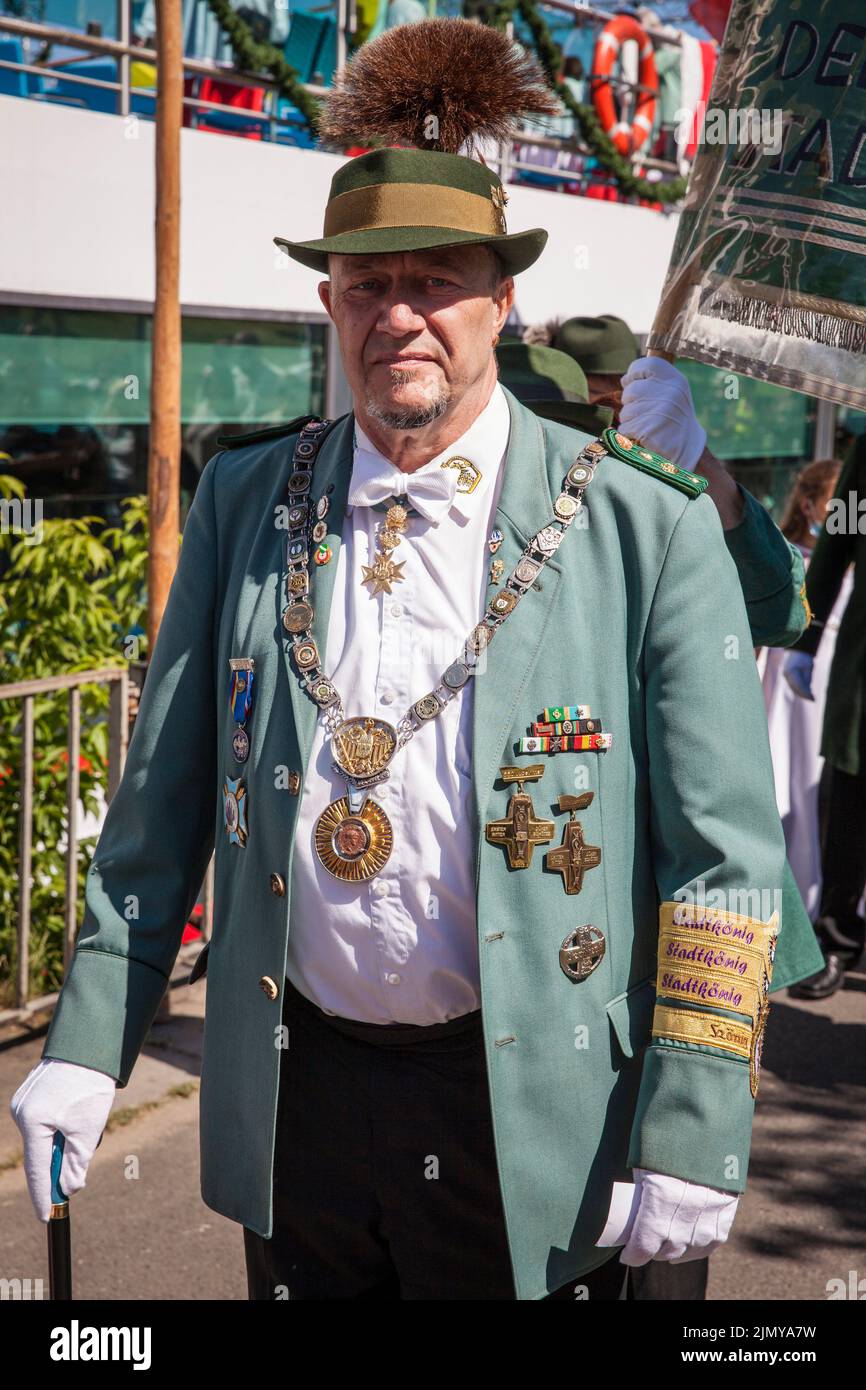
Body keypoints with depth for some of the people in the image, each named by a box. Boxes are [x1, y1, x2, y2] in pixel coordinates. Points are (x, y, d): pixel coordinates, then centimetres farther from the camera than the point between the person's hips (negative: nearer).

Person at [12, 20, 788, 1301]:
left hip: (527, 1119, -2)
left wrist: (690, 1140, -12)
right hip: (291, 1100, 3)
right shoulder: (245, 505, 1)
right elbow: (163, 802, 6)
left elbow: (724, 863, -8)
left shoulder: (648, 529, -9)